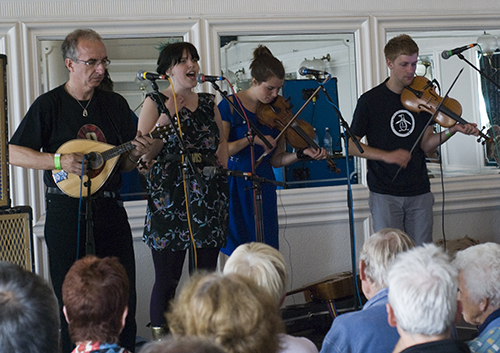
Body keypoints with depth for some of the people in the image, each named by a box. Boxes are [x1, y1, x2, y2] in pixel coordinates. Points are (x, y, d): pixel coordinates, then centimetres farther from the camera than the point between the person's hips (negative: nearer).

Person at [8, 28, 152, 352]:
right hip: (67, 212, -3)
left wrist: (135, 154, -8)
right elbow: (14, 153, -5)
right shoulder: (49, 104, -3)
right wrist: (59, 160, -17)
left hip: (110, 209, 4)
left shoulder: (116, 104, 9)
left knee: (124, 296, 4)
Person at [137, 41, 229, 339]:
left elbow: (222, 140, 27)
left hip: (209, 200, 4)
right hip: (169, 199, -4)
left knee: (206, 276, 6)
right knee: (167, 279, -4)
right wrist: (168, 114, -14)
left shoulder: (209, 102, 14)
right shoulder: (156, 102, 1)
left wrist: (222, 162, 9)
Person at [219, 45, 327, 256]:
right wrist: (251, 139, -20)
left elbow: (275, 160, 6)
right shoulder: (230, 106, -5)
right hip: (235, 186, -3)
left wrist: (302, 155, -9)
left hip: (263, 188, 4)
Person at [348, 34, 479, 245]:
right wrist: (386, 155, -16)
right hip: (385, 194, -3)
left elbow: (425, 145, 3)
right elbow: (351, 145, -3)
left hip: (419, 193, 3)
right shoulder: (370, 100, -4)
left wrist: (451, 131, -13)